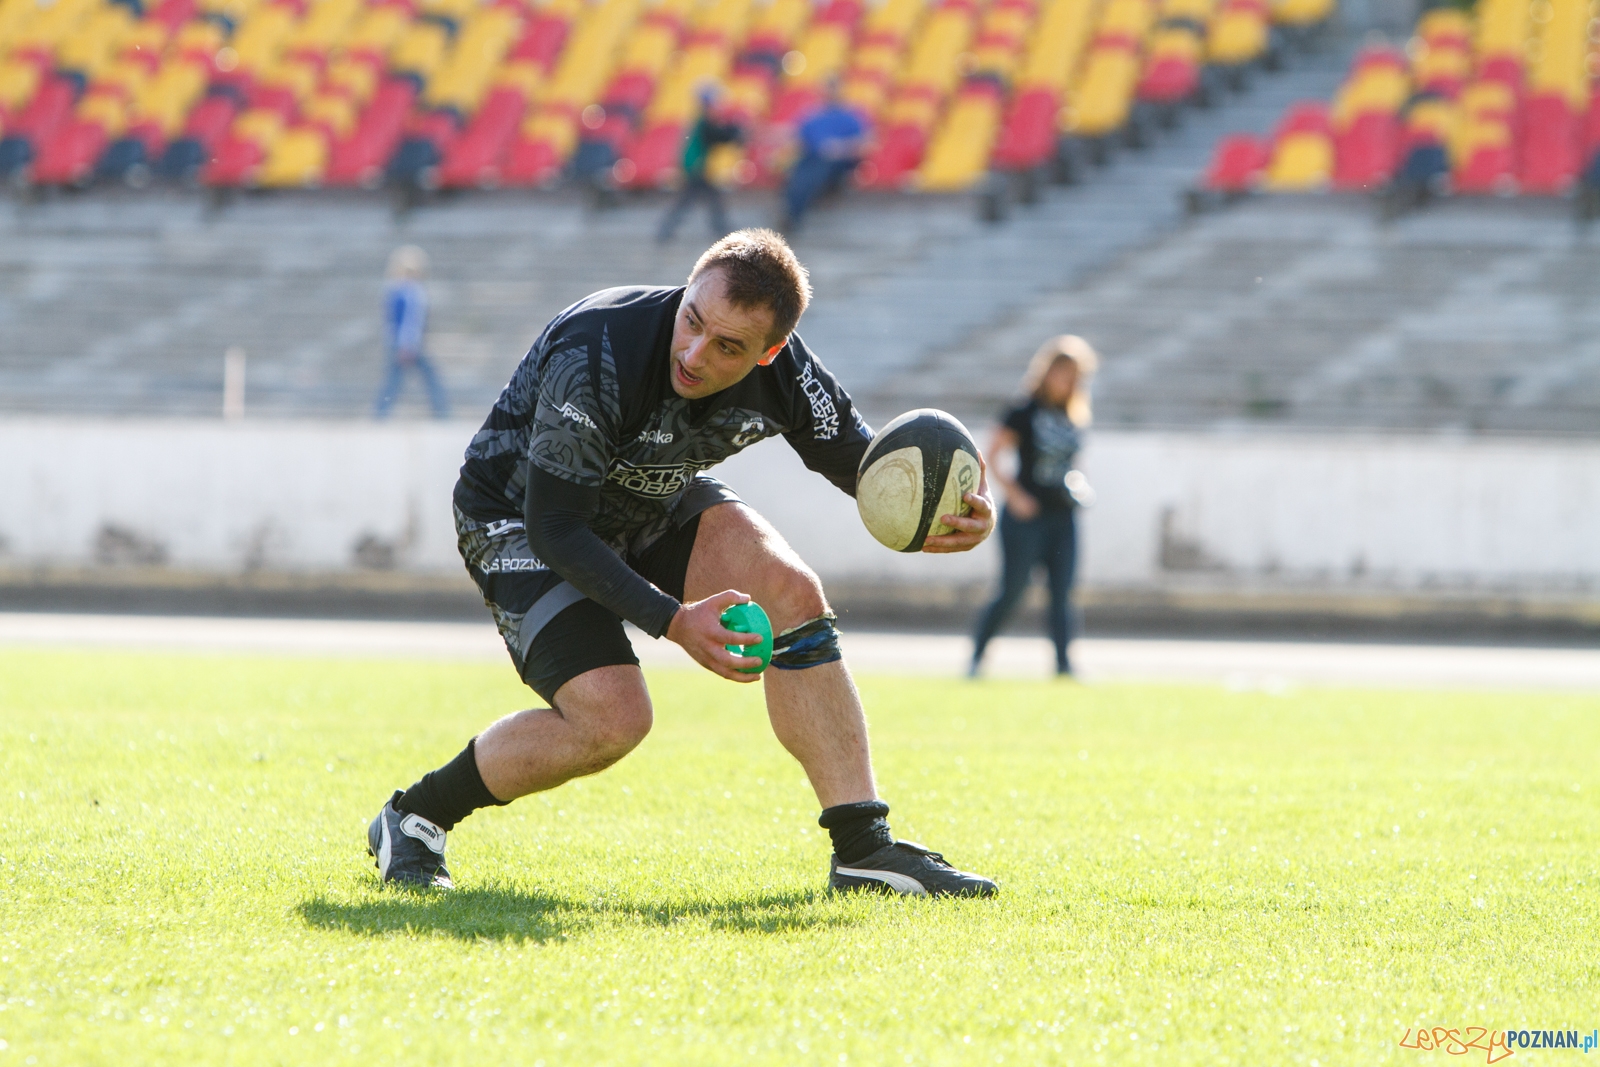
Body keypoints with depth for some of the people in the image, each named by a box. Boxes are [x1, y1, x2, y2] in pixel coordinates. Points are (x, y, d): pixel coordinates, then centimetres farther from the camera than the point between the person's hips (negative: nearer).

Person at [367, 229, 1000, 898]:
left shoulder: (785, 375, -22)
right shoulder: (593, 358, -38)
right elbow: (555, 526, -33)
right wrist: (673, 622, -41)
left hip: (654, 505, 6)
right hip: (517, 520, -5)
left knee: (793, 595, -17)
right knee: (613, 718, -23)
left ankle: (865, 850, -10)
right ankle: (414, 819, -1)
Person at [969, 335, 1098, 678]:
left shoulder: (1074, 419, 13)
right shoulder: (1023, 412, -5)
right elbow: (994, 454, -7)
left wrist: (1078, 483, 4)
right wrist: (1013, 494, -17)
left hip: (1062, 517, 5)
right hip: (1027, 514, -5)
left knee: (1062, 593, -1)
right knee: (1012, 591, -5)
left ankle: (1063, 663, -4)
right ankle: (977, 656, 9)